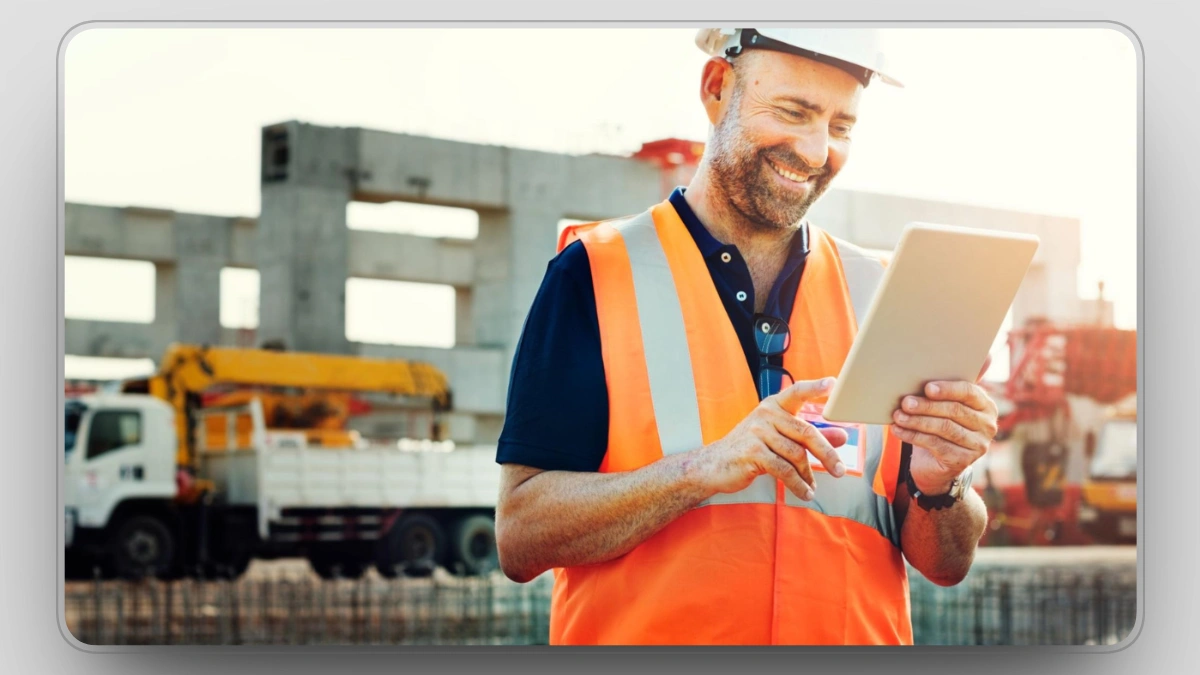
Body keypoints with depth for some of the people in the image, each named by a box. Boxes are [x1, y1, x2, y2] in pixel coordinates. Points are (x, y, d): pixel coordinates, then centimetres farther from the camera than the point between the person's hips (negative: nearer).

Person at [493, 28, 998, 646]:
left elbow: (946, 564, 12)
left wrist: (939, 486, -8)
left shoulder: (881, 295, 11)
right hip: (645, 637, -2)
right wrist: (705, 469, -17)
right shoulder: (595, 275, 2)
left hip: (854, 637, 2)